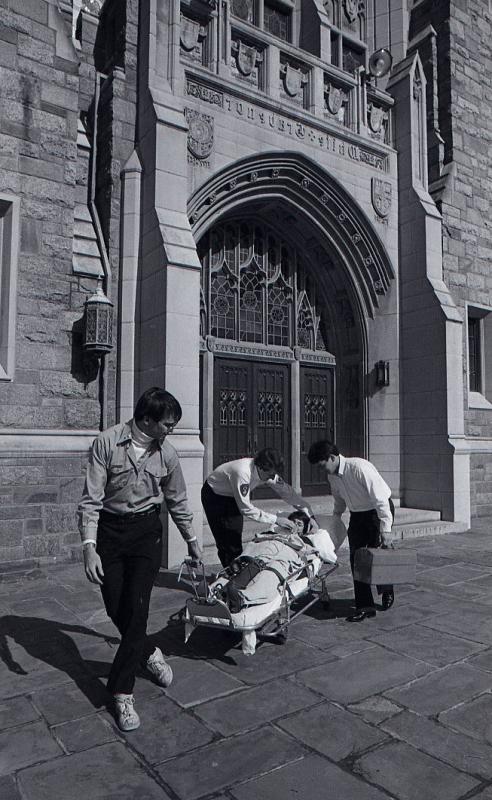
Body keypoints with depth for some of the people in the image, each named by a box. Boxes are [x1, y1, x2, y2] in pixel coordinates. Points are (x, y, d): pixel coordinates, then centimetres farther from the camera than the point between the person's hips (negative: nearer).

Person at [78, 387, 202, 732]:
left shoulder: (167, 453, -3)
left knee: (136, 607, -8)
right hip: (109, 530, -1)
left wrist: (192, 541, 18)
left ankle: (122, 691, 7)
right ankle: (149, 653, 36)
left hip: (146, 530, 1)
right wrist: (89, 547, -19)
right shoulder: (107, 442, -14)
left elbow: (178, 502, 10)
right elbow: (91, 499, -13)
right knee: (116, 609, 7)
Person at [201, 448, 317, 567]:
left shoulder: (268, 472, -18)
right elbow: (246, 509, -35)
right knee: (226, 543, -8)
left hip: (232, 497, 7)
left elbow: (287, 492, -9)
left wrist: (309, 515, -15)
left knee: (236, 539, 5)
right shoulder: (243, 473, -40)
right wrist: (275, 519, -32)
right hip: (214, 496, -6)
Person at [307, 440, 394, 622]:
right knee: (356, 558, -1)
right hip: (357, 514, 7)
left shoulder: (359, 467, -30)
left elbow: (380, 498, -29)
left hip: (379, 510, -7)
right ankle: (364, 606, 8)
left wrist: (385, 528, -30)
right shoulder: (332, 476, -5)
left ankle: (387, 591, 27)